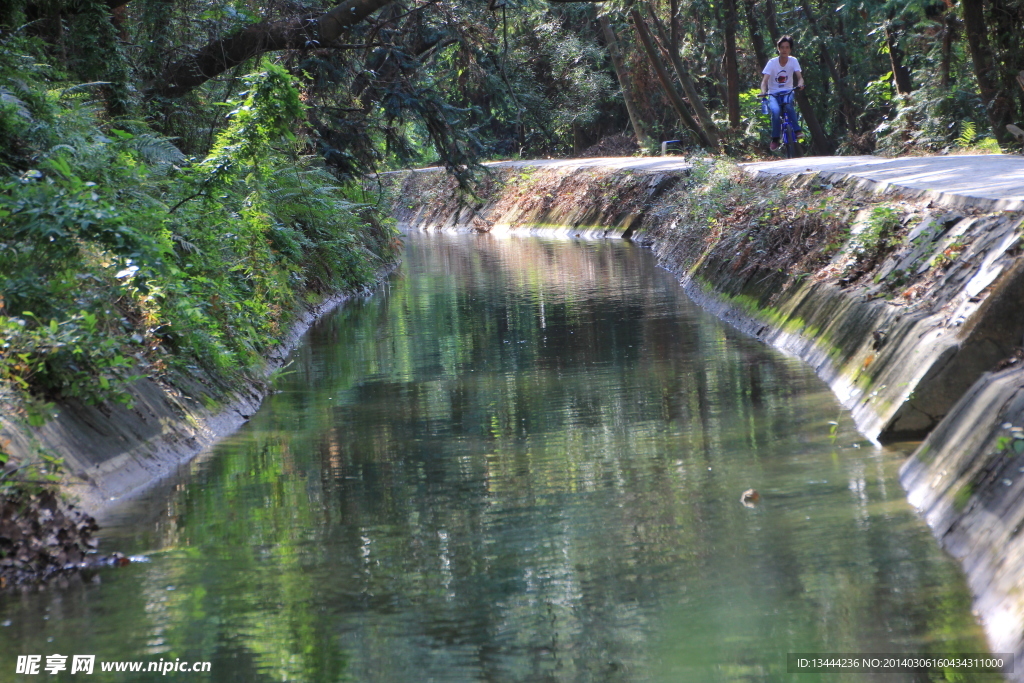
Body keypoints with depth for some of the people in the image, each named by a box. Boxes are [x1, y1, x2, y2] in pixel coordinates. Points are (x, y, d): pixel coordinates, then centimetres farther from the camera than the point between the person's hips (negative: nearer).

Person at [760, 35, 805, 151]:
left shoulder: (793, 61, -4)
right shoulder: (772, 62, -8)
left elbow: (799, 77, -13)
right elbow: (764, 80, -16)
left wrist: (800, 84, -38)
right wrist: (763, 91, -38)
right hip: (773, 94, 0)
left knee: (788, 105, -35)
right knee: (776, 111, -30)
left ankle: (796, 129, -24)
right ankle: (775, 139, -19)